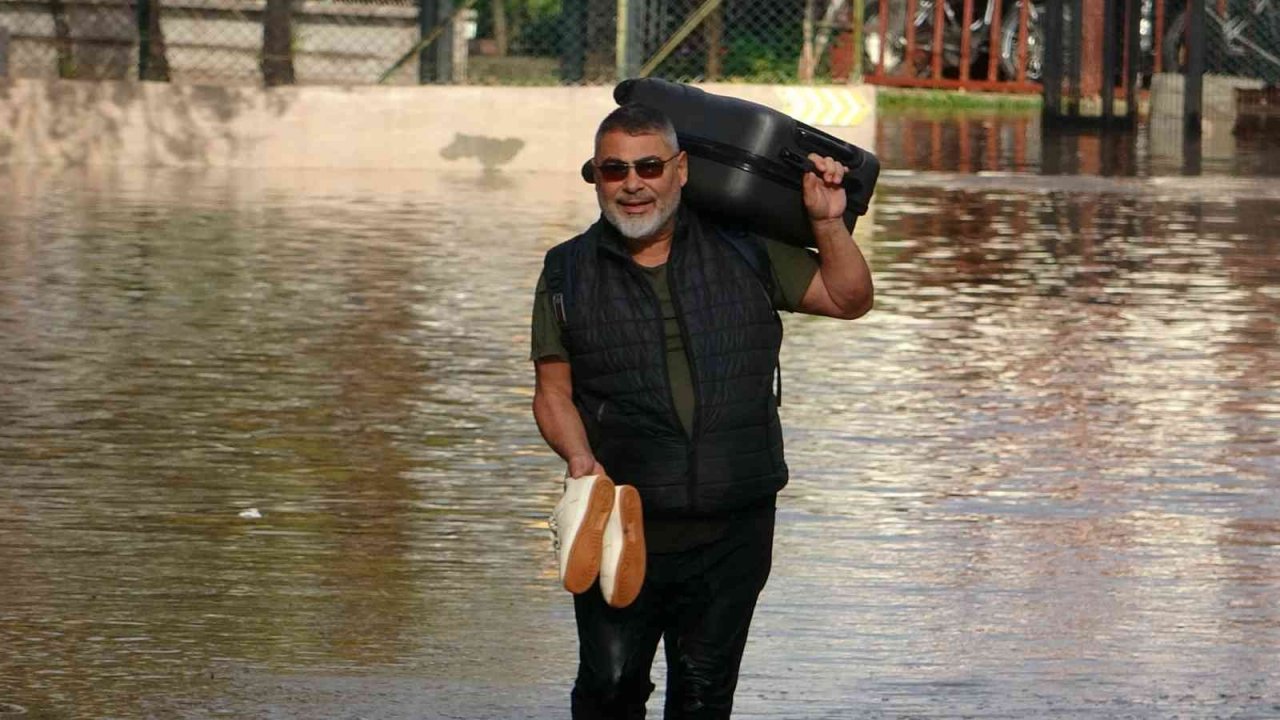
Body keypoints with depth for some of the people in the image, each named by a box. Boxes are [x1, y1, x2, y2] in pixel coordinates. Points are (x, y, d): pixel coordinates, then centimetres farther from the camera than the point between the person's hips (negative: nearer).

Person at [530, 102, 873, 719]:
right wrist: (578, 457, -13)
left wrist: (827, 223, -2)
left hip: (734, 529, 1)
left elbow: (849, 298, 13)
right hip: (620, 526, -1)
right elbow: (553, 390, 5)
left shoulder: (742, 251, 7)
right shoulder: (568, 273, 6)